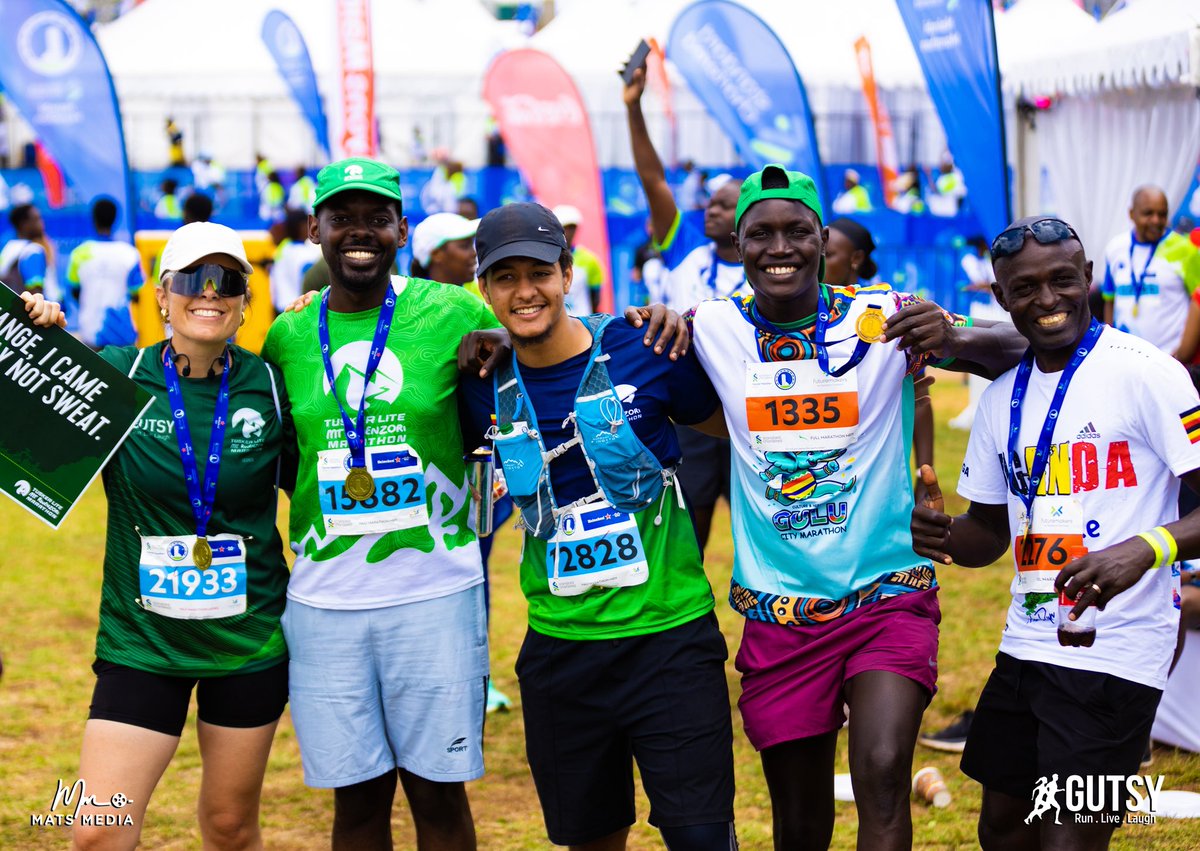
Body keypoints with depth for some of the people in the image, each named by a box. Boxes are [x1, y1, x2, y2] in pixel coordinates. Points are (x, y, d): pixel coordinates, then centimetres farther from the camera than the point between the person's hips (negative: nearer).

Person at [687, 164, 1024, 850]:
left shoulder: (884, 317, -5)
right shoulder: (714, 328, 1)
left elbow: (1018, 347, -4)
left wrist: (952, 339, -27)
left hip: (888, 595, -2)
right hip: (780, 614, 2)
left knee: (883, 773, -24)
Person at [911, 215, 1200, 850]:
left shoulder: (1143, 372, -10)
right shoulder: (1003, 396, 11)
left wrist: (1145, 549, -32)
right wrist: (944, 536, -3)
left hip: (1112, 653, -7)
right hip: (1026, 648, 7)